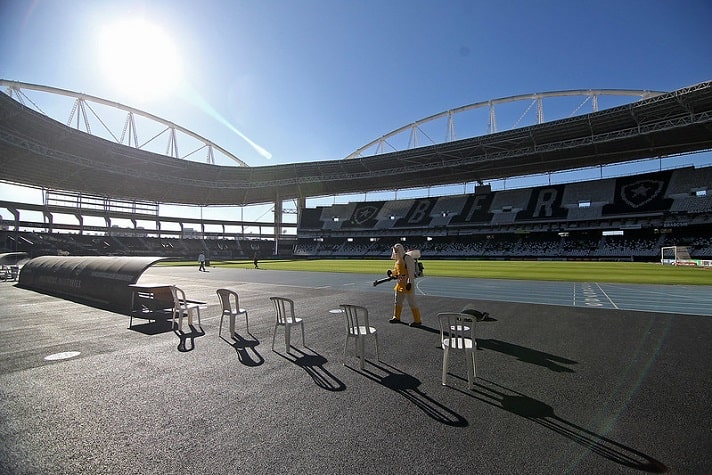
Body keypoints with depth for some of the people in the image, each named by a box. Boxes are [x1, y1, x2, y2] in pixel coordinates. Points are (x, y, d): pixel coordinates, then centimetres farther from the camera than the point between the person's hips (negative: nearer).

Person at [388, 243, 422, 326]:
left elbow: (411, 271, -20)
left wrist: (410, 283, -24)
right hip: (400, 283, 10)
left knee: (412, 302, -4)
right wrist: (392, 273, 9)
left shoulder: (407, 258, -15)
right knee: (397, 301, 18)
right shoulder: (398, 260, 14)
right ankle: (396, 317, 33)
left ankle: (418, 320, 3)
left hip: (407, 283, -10)